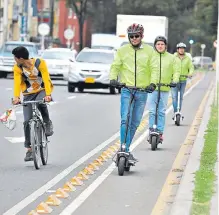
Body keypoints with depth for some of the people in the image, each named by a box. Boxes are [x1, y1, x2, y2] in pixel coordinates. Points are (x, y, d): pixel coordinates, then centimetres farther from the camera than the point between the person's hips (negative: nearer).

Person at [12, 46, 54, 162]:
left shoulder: (40, 63, -18)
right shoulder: (17, 68, -11)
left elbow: (46, 79, -24)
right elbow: (17, 83, -20)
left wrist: (48, 94, -37)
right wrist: (16, 97, -37)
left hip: (42, 90, -3)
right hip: (28, 94, 3)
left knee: (40, 102, -38)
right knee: (27, 121, -6)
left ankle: (48, 123, -10)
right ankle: (29, 149, 2)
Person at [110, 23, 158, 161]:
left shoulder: (149, 51, 4)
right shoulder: (122, 50, 4)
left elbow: (154, 68, 0)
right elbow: (115, 66, 4)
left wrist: (152, 83, -16)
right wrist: (113, 78, -15)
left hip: (142, 90, 1)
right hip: (126, 89, -1)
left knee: (135, 122, 8)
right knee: (125, 120, -14)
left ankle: (126, 149, 19)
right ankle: (124, 149, -13)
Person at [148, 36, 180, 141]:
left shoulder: (171, 58, 7)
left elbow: (176, 71, 8)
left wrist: (174, 81, -8)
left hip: (165, 88, 1)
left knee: (161, 112, 4)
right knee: (152, 111, -5)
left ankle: (160, 132, 8)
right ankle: (151, 131, 0)